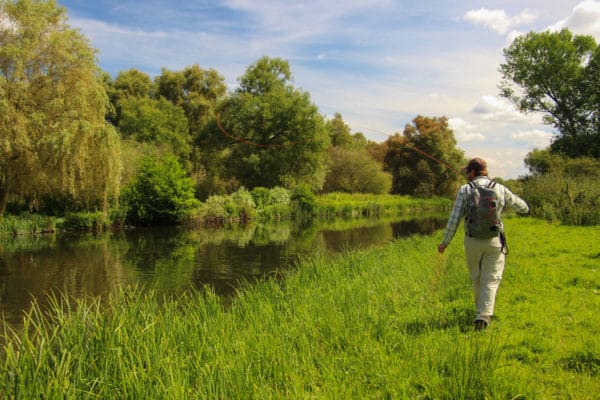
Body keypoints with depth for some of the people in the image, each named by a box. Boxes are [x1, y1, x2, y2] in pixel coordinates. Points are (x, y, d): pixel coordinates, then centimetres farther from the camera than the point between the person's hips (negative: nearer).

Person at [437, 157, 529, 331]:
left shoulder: (465, 190, -4)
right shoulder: (500, 189, 1)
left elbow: (454, 218, -8)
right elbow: (524, 208, 13)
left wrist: (445, 242, 0)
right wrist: (509, 199, 32)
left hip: (472, 241, 1)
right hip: (494, 242, 0)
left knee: (477, 279, 19)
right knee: (491, 280, 2)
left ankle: (482, 312, 35)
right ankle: (483, 315, -14)